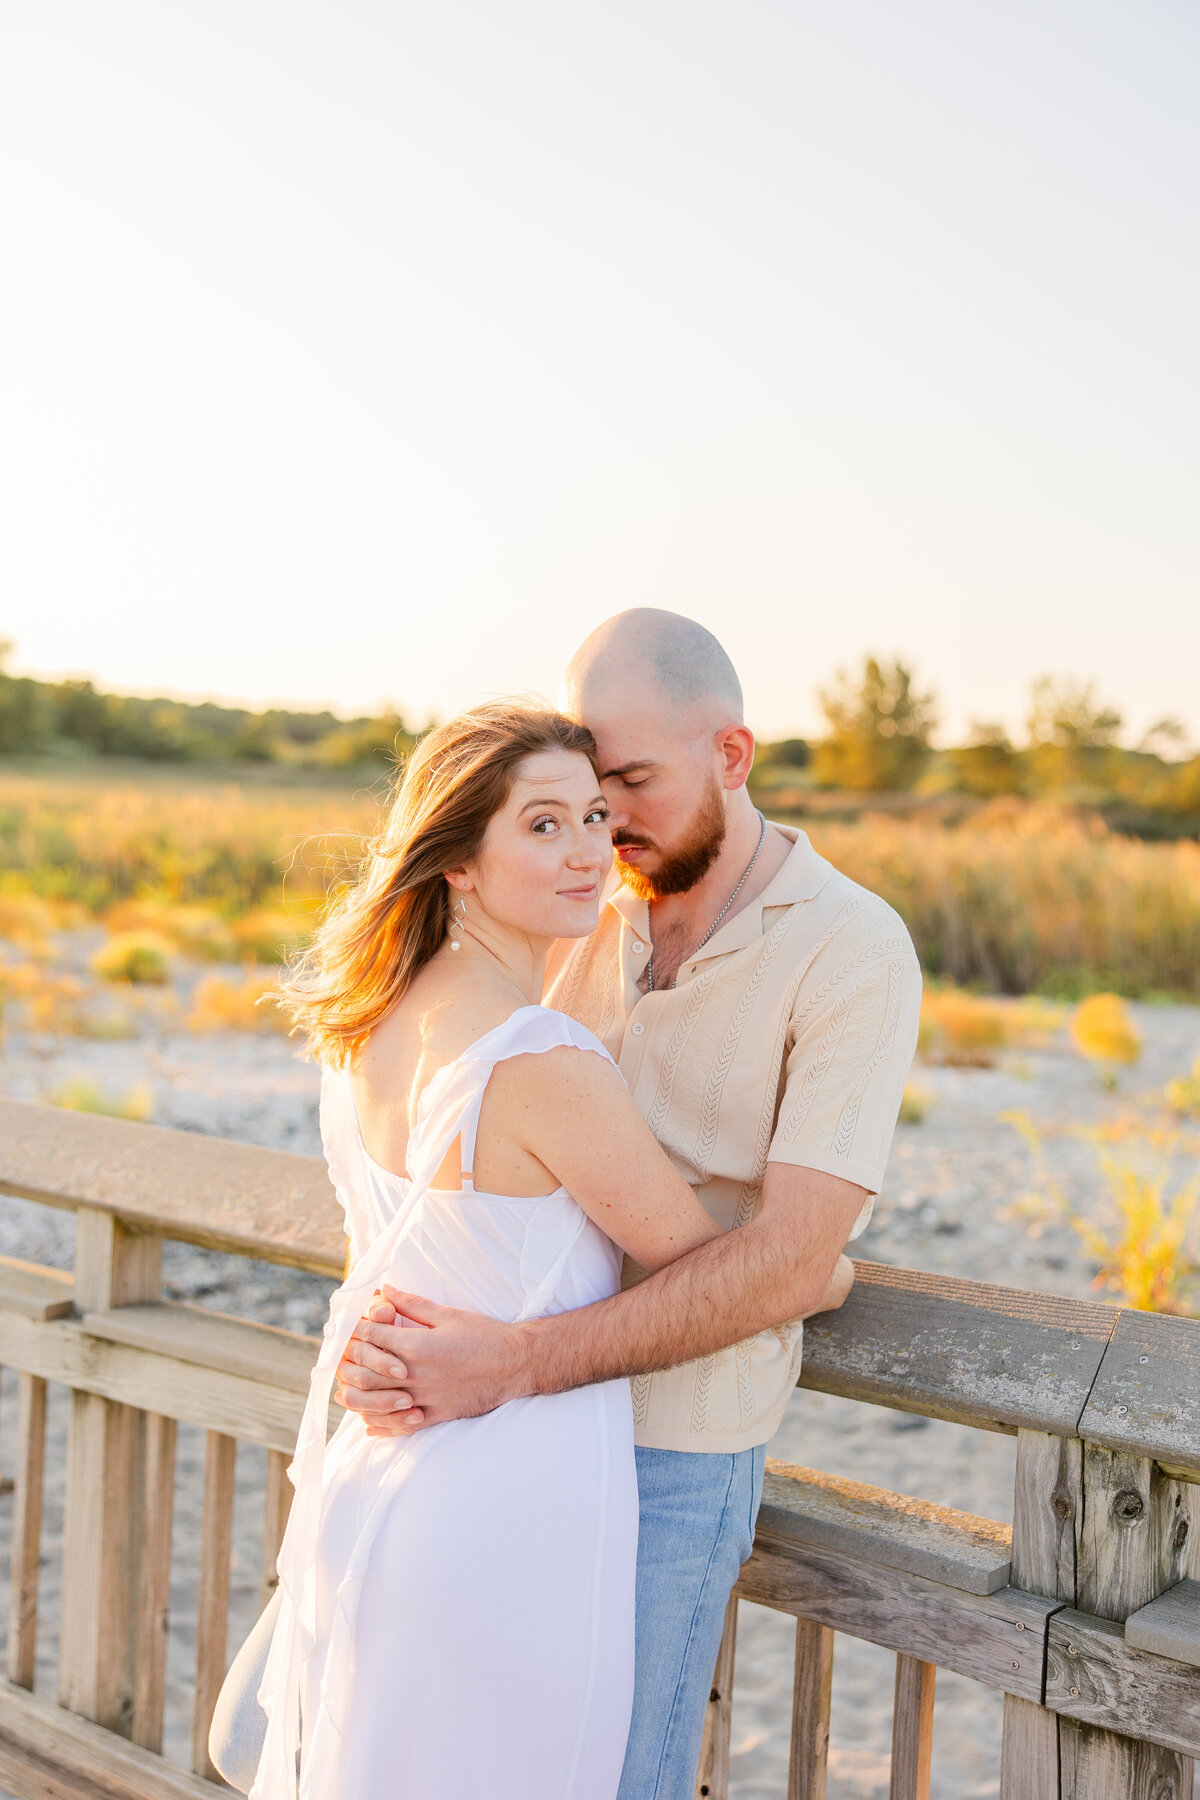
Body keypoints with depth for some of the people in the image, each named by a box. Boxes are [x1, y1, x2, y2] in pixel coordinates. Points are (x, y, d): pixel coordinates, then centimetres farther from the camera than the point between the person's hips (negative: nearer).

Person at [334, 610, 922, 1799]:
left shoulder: (853, 951, -13)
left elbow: (788, 1262, -19)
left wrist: (510, 1364, -26)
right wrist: (394, 1331, -16)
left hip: (672, 1448, -5)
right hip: (501, 1406, 5)